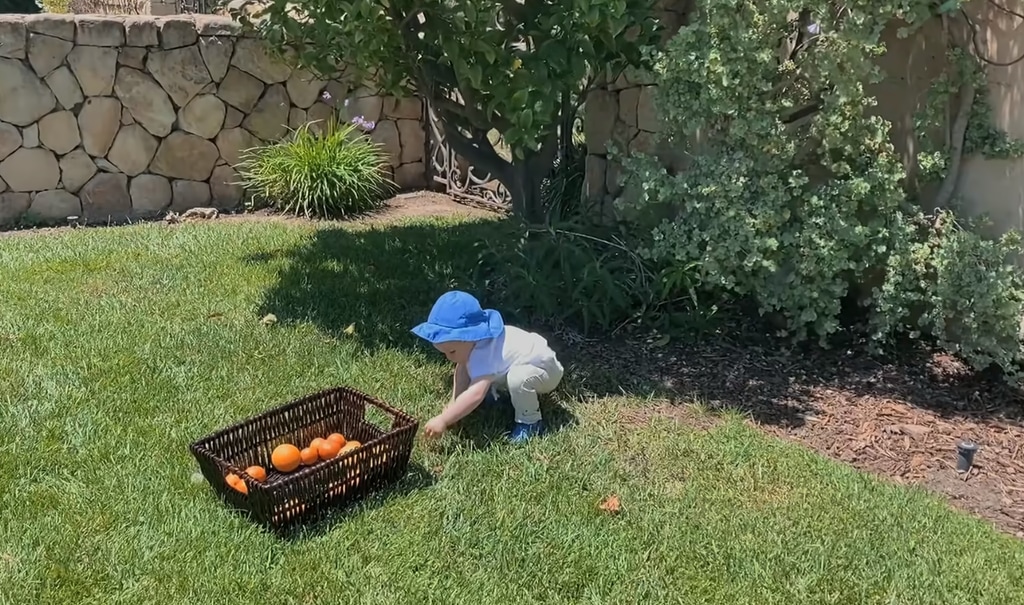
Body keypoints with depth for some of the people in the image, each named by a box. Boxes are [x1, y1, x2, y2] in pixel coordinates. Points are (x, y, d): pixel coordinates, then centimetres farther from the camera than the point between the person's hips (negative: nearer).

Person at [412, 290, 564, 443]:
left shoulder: (483, 354, -41)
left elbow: (475, 395, -50)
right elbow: (462, 370, -3)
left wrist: (443, 420, -52)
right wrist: (454, 403, -14)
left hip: (546, 369, -9)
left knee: (518, 377, -37)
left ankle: (530, 421, -14)